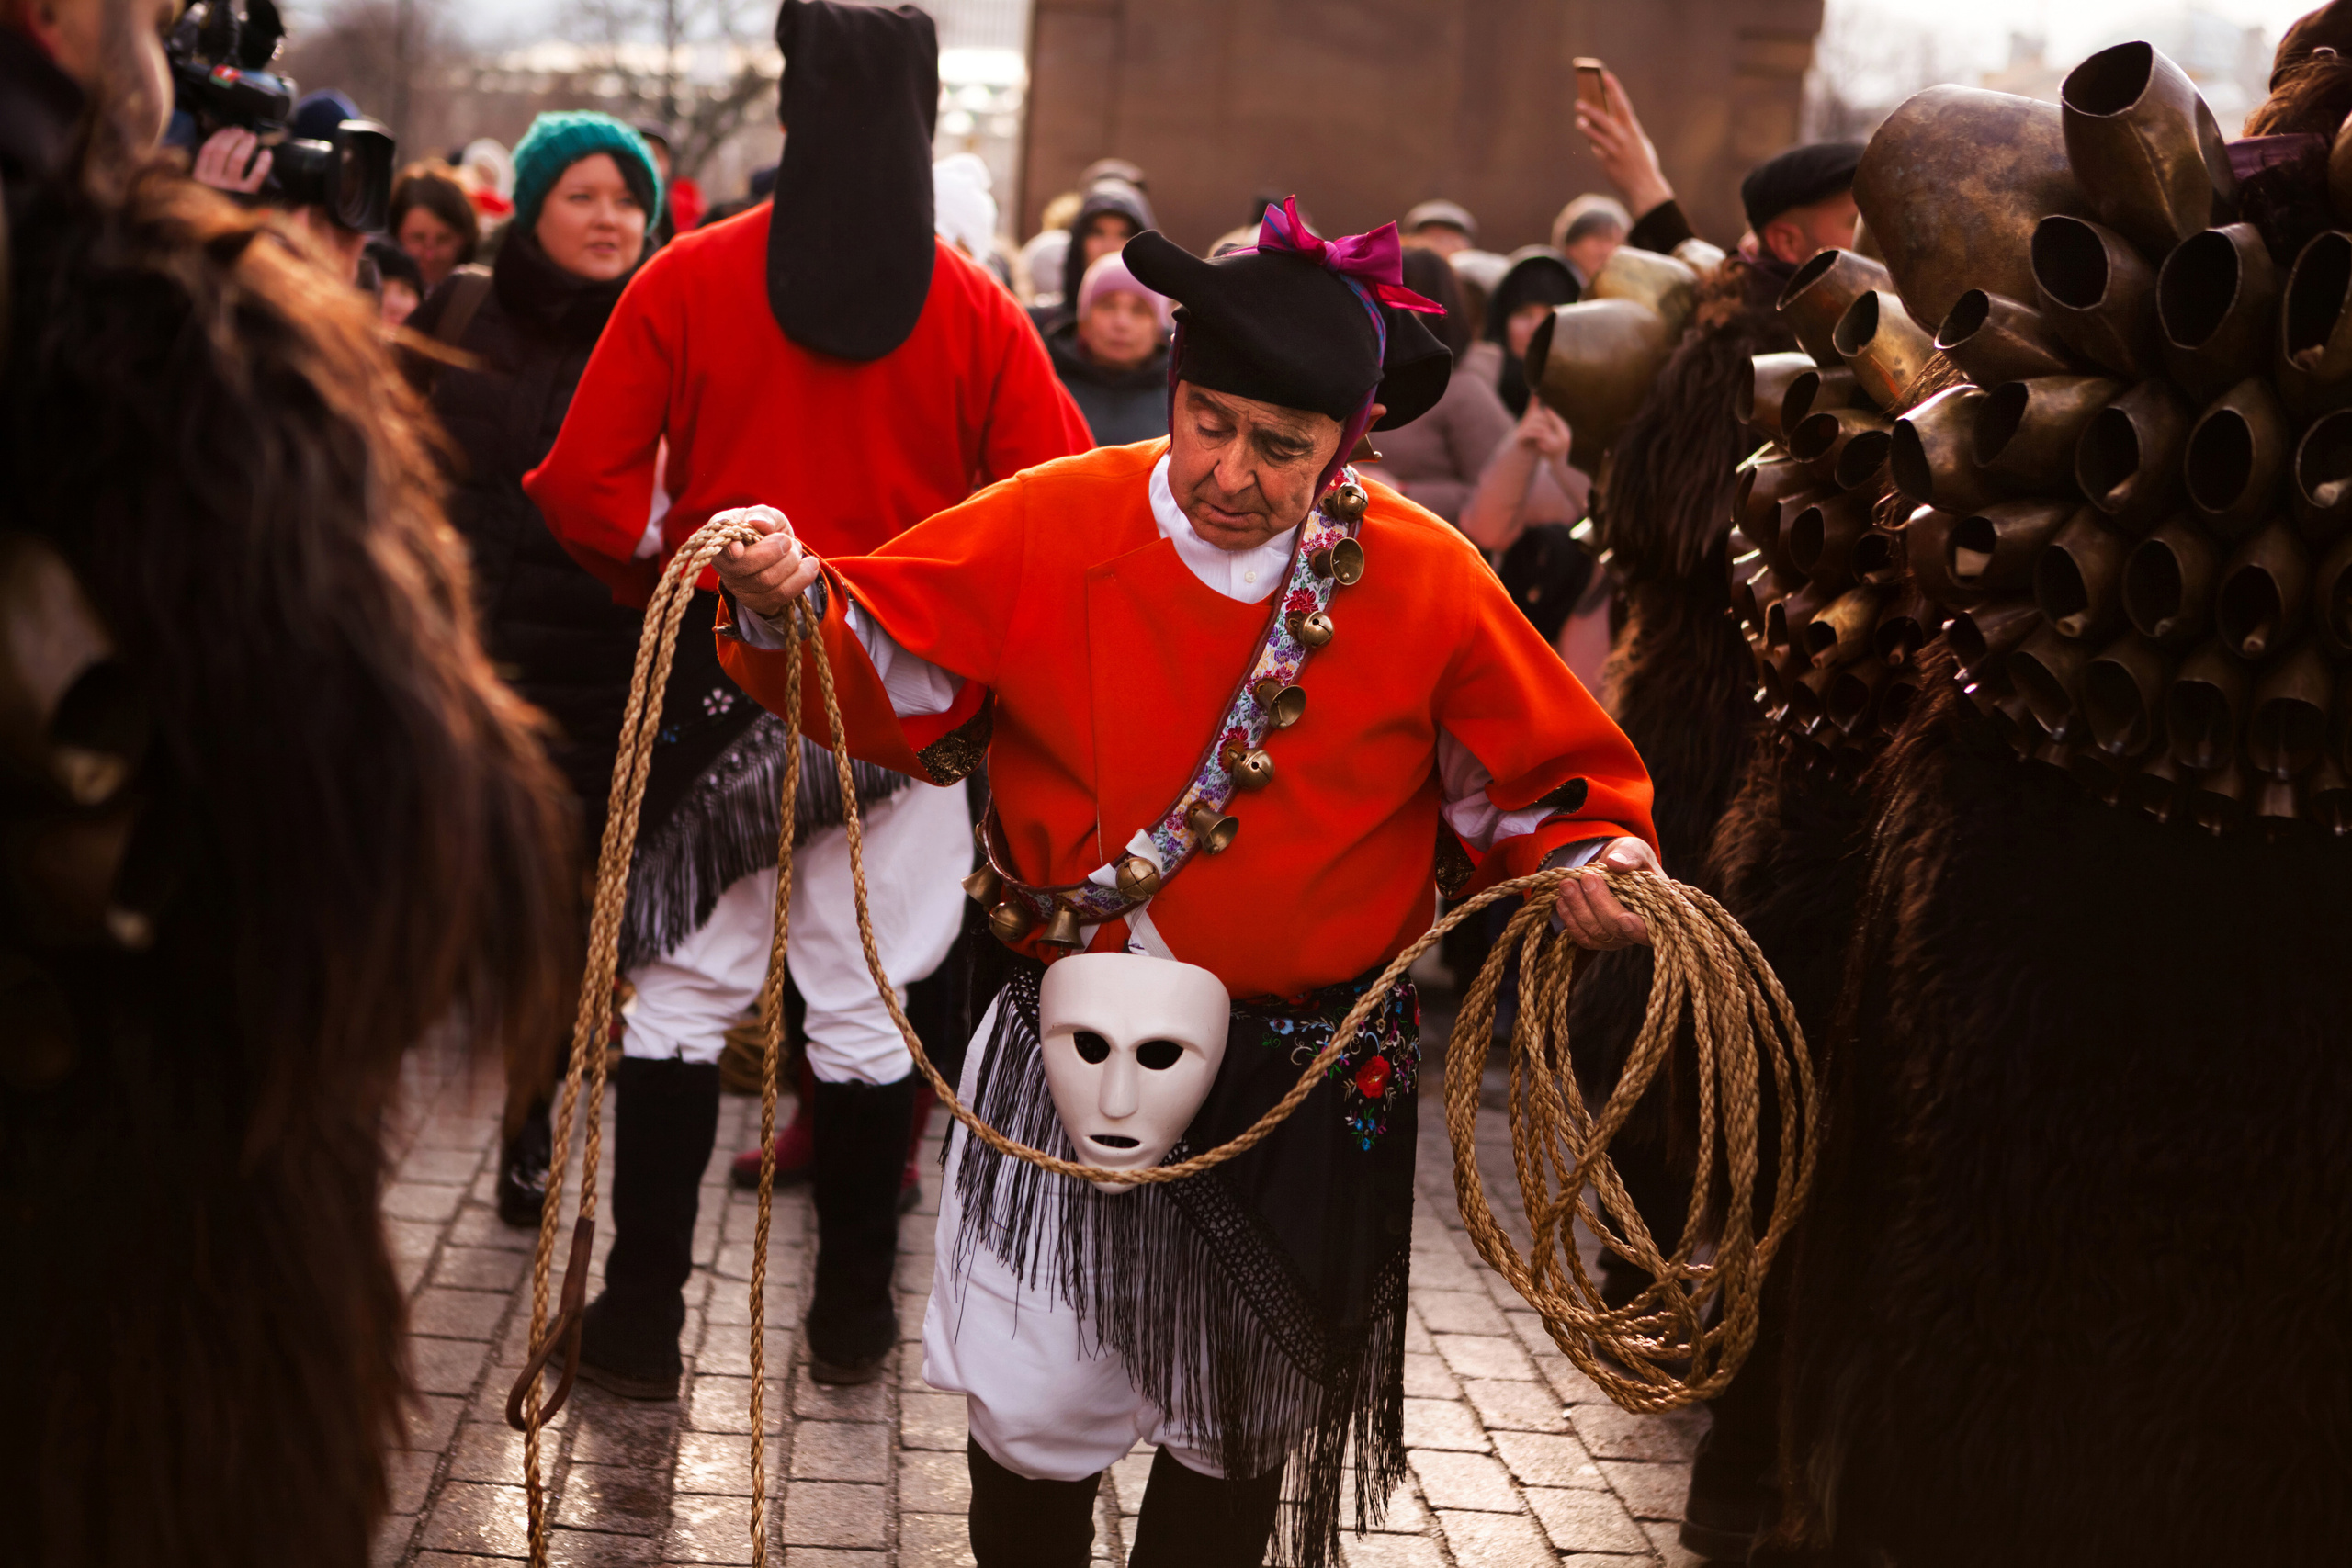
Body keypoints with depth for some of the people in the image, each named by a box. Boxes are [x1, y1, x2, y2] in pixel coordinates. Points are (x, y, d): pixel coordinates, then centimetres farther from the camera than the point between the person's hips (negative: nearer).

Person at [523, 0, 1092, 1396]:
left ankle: (644, 1314, 11)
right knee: (871, 1013, 11)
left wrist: (660, 583, 8)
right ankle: (855, 1312, 22)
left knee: (681, 1001, 9)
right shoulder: (975, 311, -5)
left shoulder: (689, 281, -5)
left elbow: (582, 488, -9)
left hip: (724, 688, 0)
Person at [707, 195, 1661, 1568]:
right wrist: (793, 609, -29)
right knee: (1033, 1407, 2)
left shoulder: (1428, 582, -9)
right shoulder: (1054, 526, -10)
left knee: (1242, 1427, 18)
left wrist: (1588, 862, -20)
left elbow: (1543, 784, 0)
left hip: (1314, 1087, 1)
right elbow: (883, 672, -9)